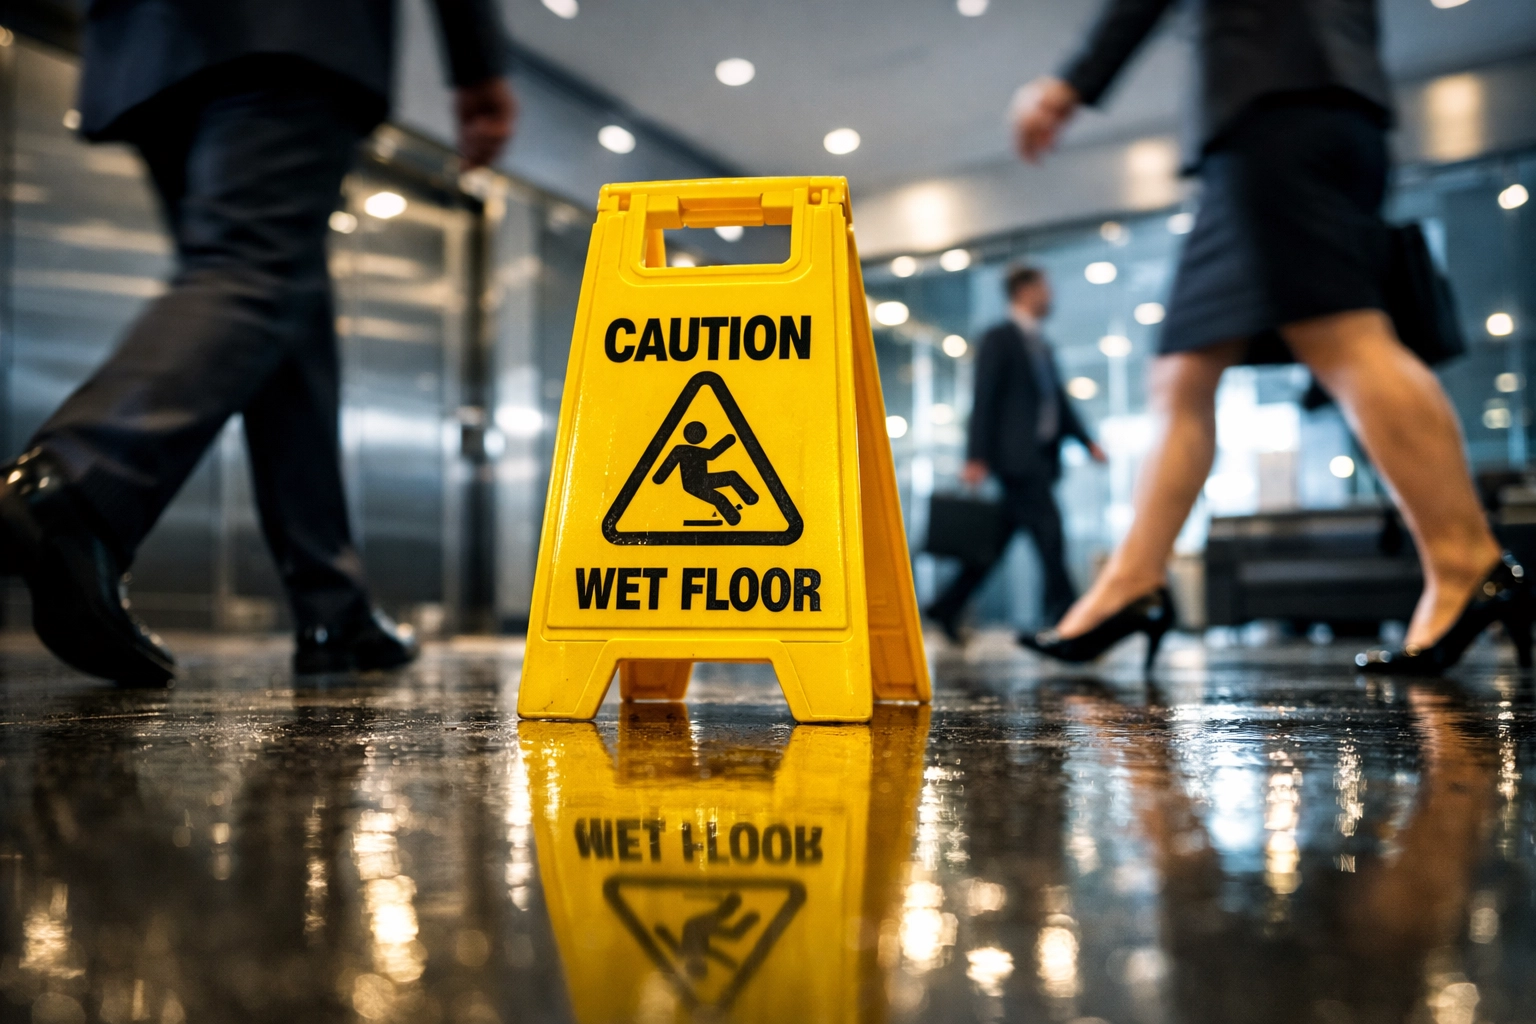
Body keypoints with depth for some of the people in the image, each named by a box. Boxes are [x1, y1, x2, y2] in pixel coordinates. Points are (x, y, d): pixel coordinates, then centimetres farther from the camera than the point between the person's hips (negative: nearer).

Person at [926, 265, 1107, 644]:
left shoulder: (1042, 345, 22)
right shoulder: (998, 340, -3)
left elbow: (1059, 400, 20)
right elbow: (984, 400, -10)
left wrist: (1087, 441, 8)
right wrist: (976, 457, -16)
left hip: (1041, 456, 8)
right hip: (1015, 453, -8)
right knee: (1048, 530, -13)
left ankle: (948, 607, 15)